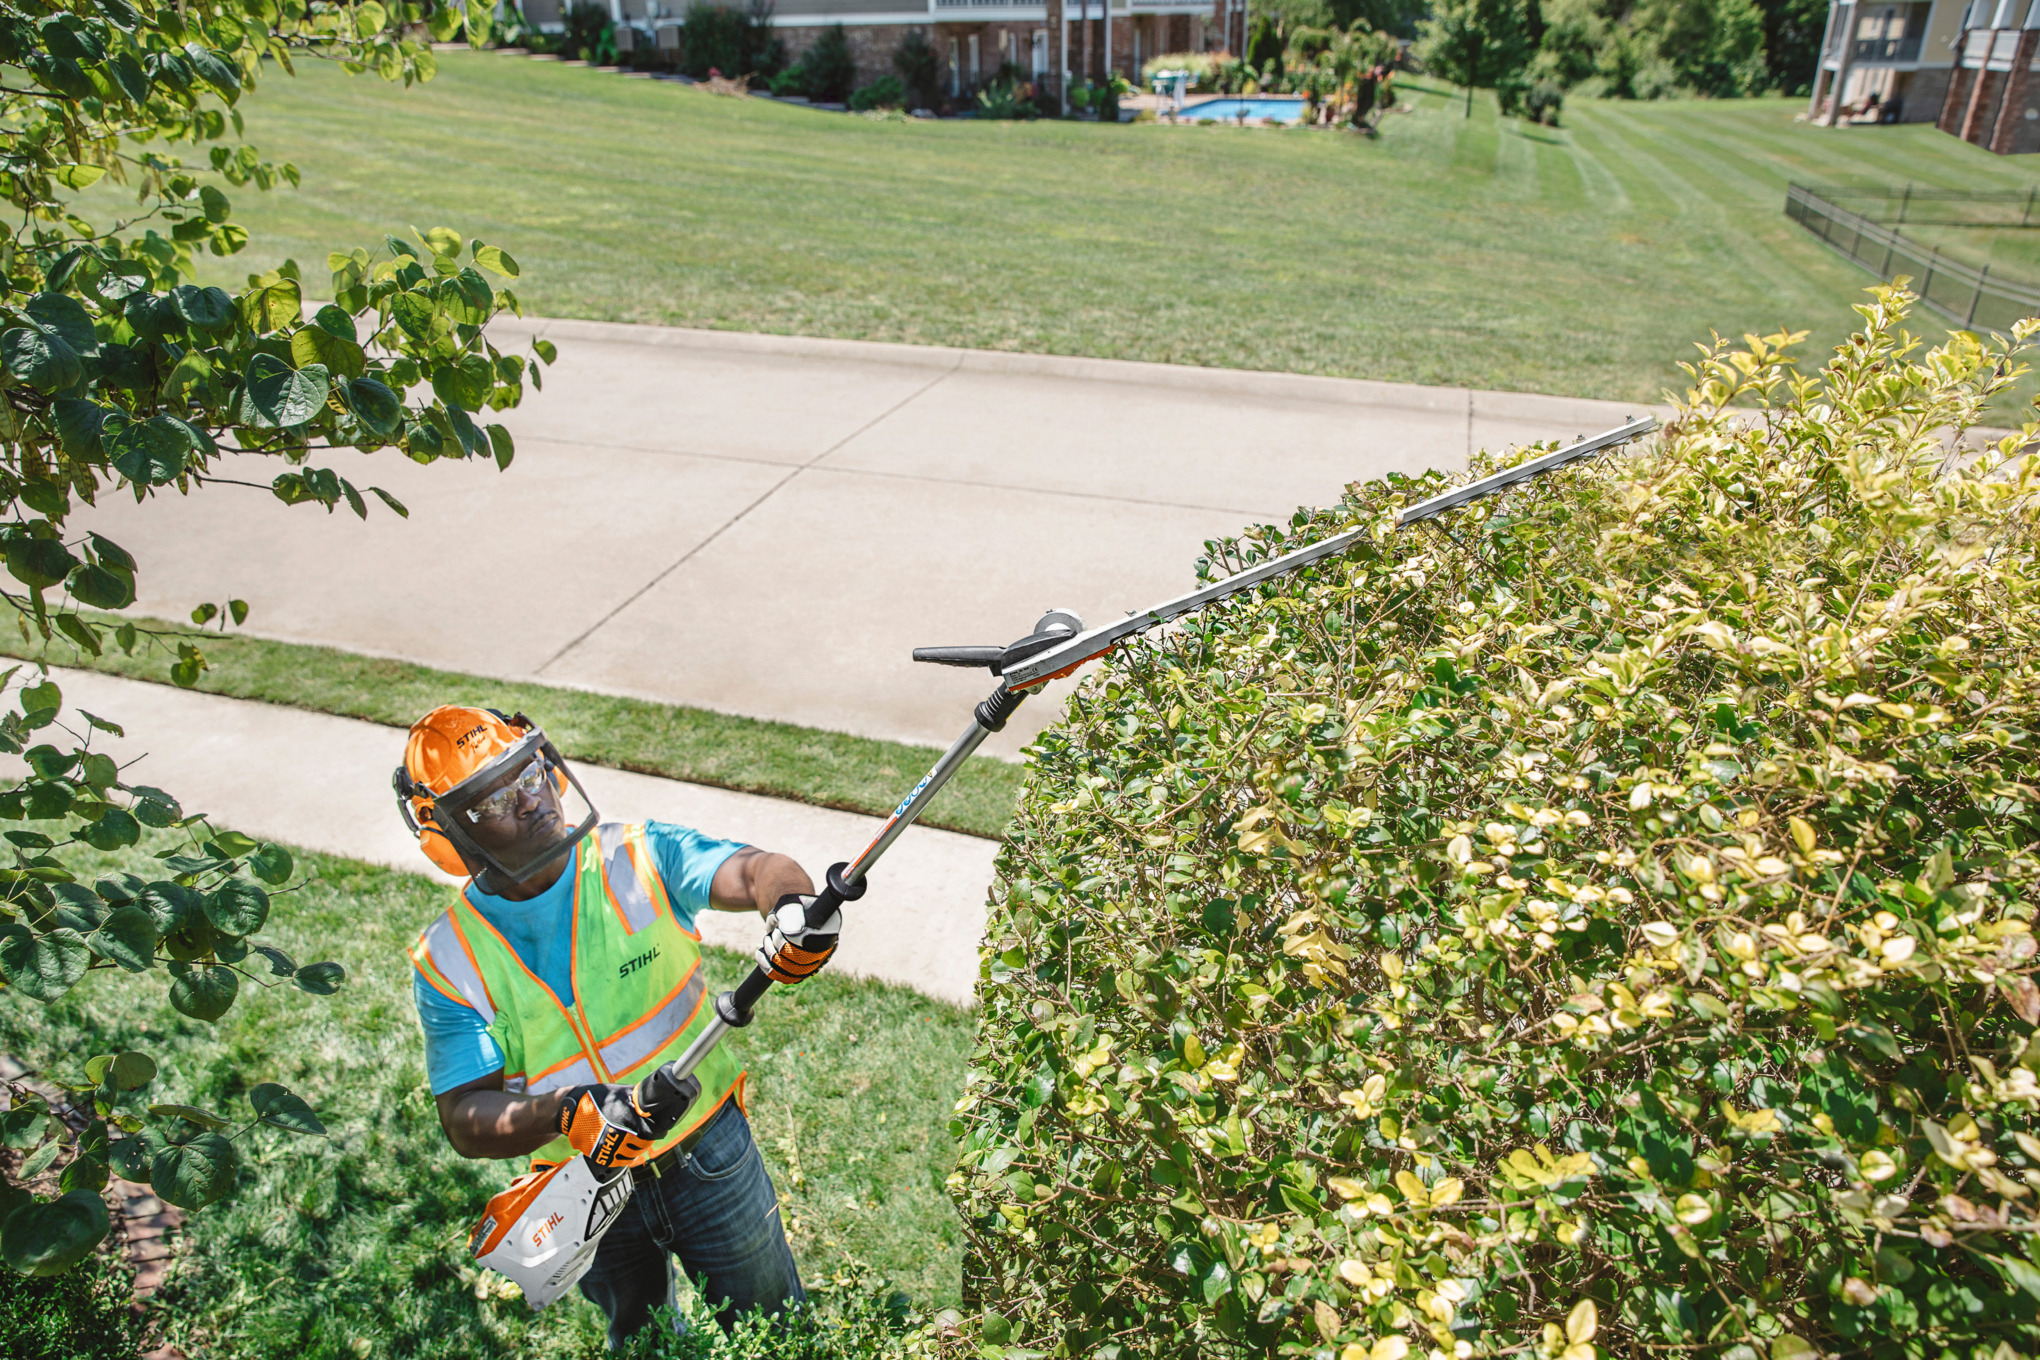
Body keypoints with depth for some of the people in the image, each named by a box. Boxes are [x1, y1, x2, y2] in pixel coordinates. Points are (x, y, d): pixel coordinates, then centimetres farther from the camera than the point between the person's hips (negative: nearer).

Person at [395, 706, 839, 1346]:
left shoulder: (637, 856, -14)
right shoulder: (449, 962, -12)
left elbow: (753, 869, -30)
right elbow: (465, 1121, -16)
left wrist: (793, 904, -53)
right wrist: (566, 1113, -35)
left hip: (710, 1152, -1)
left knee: (776, 1332, 19)